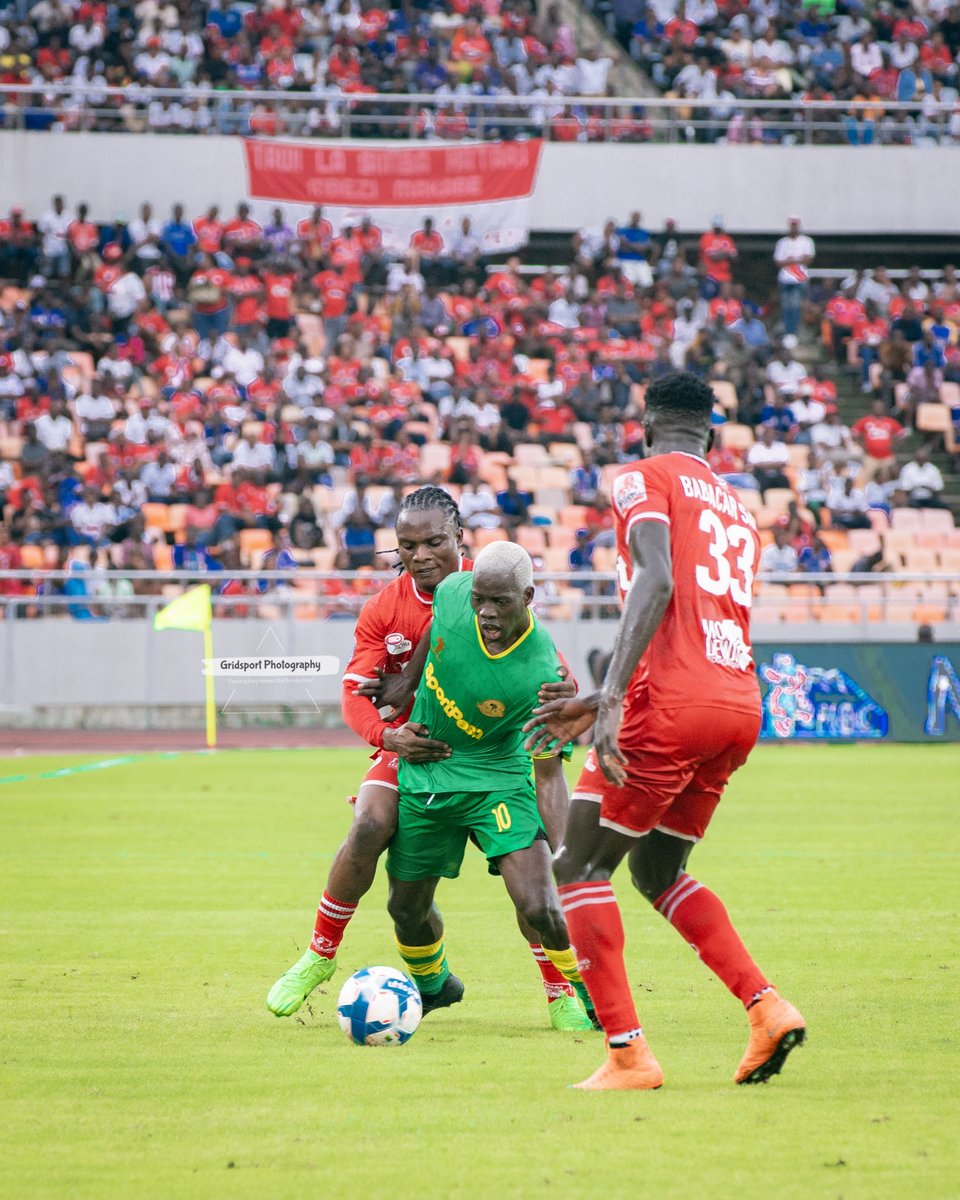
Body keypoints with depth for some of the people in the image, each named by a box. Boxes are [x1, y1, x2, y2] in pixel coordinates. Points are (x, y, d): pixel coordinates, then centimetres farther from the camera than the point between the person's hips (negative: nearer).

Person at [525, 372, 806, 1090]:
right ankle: (767, 1007, 6)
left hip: (673, 703, -7)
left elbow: (657, 583, -15)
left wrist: (613, 696, -24)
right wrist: (596, 705, 31)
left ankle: (627, 1053, -6)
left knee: (580, 865, 3)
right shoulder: (739, 512, 25)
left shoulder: (643, 478, 3)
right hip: (742, 707, 7)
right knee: (659, 871, 22)